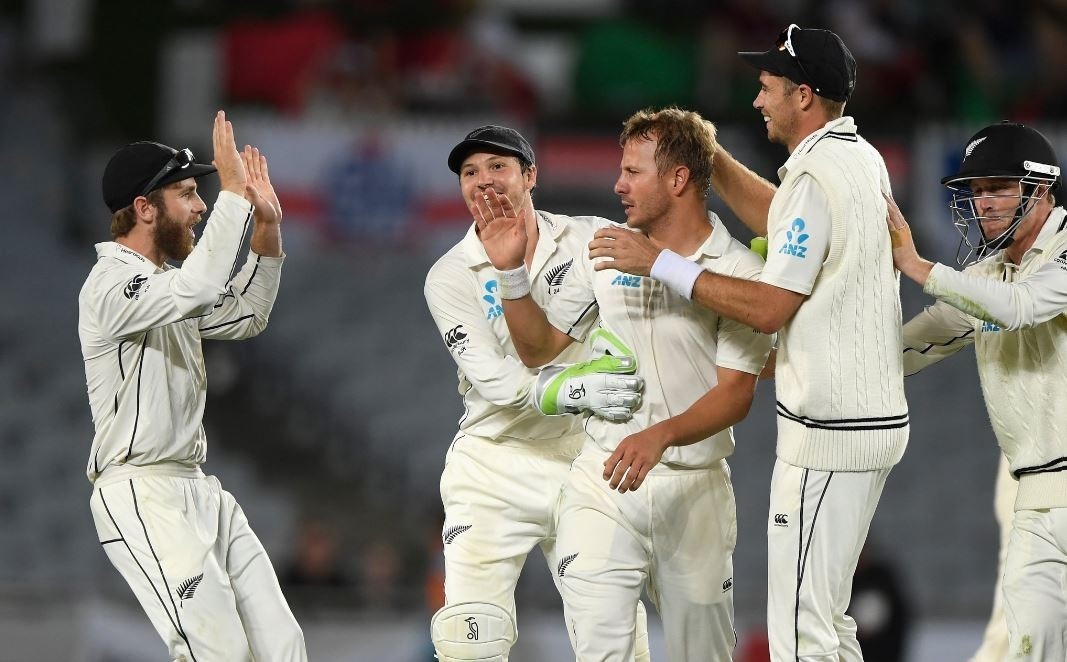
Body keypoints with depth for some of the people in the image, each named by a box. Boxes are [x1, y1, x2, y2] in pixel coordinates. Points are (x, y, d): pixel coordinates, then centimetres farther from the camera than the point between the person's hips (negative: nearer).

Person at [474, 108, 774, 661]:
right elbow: (539, 348, 14)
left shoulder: (740, 271, -6)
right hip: (603, 477, 2)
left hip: (694, 489, -2)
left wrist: (660, 435, -29)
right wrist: (511, 269, -1)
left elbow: (736, 394, -13)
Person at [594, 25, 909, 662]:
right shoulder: (862, 157, 13)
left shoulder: (815, 175, -18)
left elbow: (769, 308, -19)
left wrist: (661, 263, -13)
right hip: (878, 418, 11)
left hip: (827, 436, -11)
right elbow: (782, 221, 29)